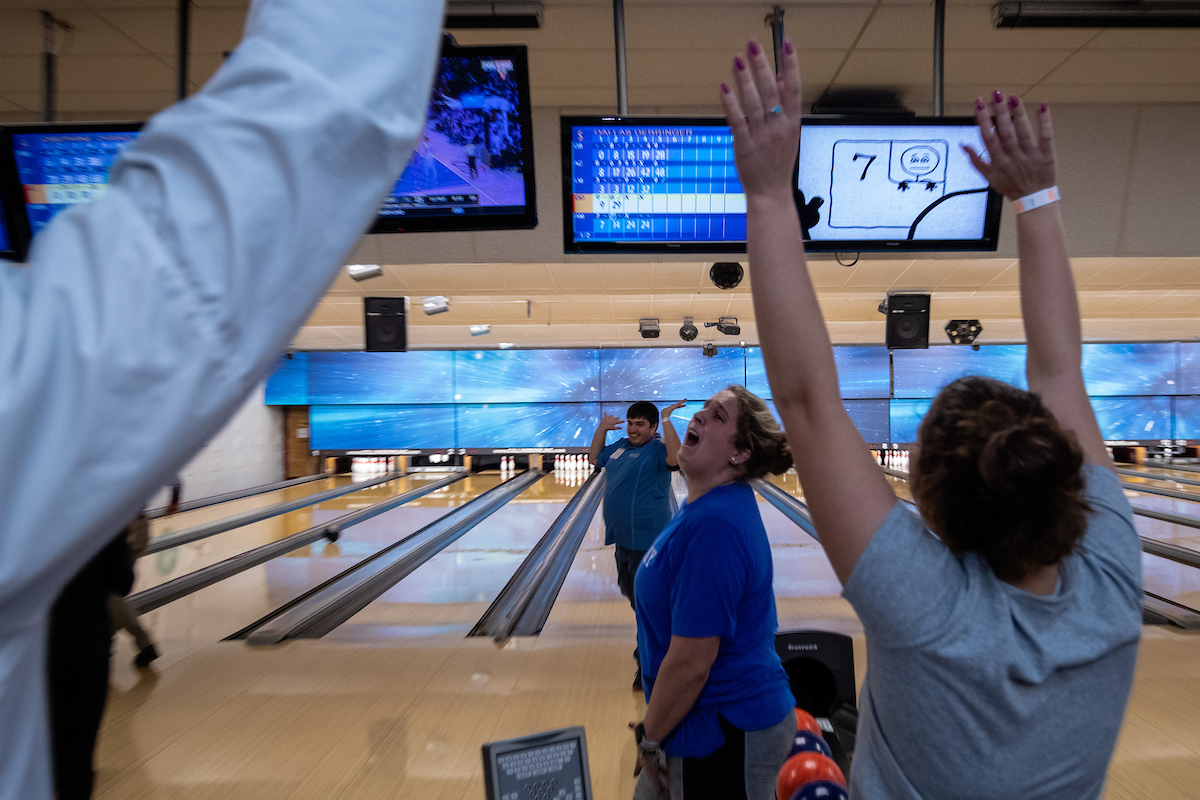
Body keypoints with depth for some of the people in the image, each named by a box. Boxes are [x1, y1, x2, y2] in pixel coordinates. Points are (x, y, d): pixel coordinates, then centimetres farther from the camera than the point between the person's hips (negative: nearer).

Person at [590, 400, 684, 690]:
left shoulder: (658, 448, -14)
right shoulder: (621, 445, 10)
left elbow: (676, 459, -36)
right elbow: (595, 458, 24)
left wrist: (667, 420, -34)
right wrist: (602, 428, 13)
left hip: (647, 538, -9)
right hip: (623, 536, 9)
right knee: (628, 589, 24)